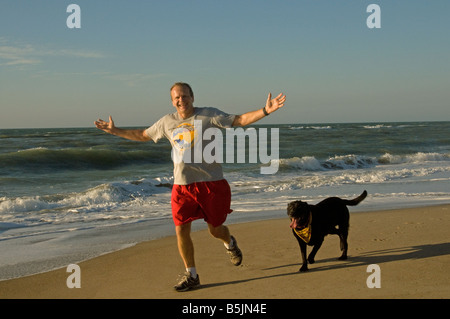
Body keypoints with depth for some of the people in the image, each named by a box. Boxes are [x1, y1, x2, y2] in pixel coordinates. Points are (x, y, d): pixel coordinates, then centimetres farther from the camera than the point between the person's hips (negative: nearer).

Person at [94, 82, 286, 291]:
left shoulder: (208, 115, -3)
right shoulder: (166, 122, 7)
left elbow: (240, 120, -8)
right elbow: (143, 135, 22)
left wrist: (265, 110, -20)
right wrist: (115, 131, 22)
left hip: (211, 182, -3)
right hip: (182, 186, 3)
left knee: (215, 230, 7)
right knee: (181, 230, -3)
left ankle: (230, 244, 45)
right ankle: (191, 275, 14)